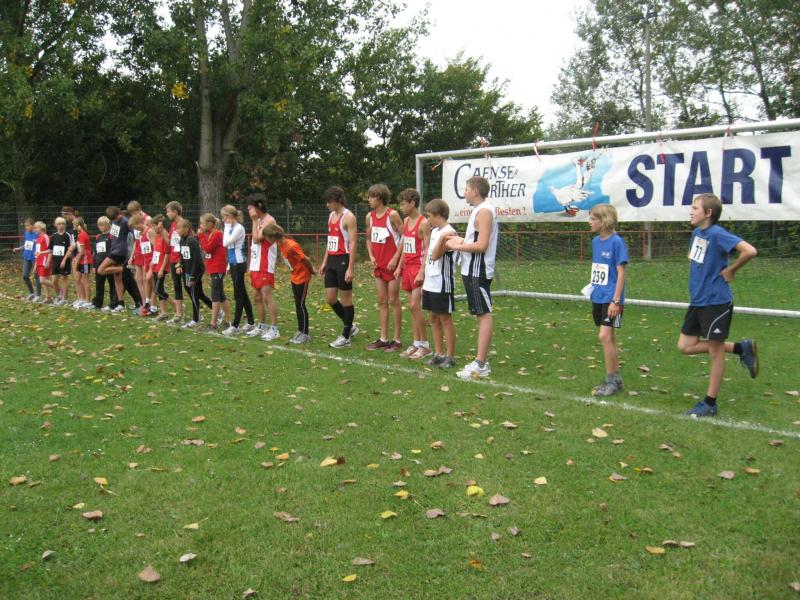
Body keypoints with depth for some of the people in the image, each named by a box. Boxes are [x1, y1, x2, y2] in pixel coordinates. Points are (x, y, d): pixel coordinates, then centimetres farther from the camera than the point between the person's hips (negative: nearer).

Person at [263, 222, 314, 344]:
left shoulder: (291, 246, -28)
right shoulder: (281, 244, 0)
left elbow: (306, 259, -22)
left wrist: (311, 270, -6)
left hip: (302, 277, -9)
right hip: (295, 277, 9)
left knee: (300, 305, -4)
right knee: (298, 304, 12)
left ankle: (305, 334, 3)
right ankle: (300, 331, 20)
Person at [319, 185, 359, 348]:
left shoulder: (348, 217, -11)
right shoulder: (331, 216, 14)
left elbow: (353, 243, -16)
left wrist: (350, 268, -20)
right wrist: (324, 262, 17)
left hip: (343, 261, -8)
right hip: (332, 261, 8)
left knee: (345, 299, 0)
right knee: (330, 299, 8)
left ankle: (346, 336, 10)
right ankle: (350, 326, 25)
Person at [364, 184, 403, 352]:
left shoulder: (392, 215, -12)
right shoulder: (370, 216, 7)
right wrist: (371, 256, 5)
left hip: (392, 264, -6)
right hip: (378, 265, 7)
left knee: (393, 301, -1)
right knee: (381, 301, 9)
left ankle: (397, 340, 6)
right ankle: (383, 339, 15)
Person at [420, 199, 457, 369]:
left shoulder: (449, 232, -14)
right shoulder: (435, 231, 13)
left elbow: (436, 255, -21)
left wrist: (442, 237, -33)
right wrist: (424, 278, 17)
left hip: (442, 284, -9)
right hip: (430, 283, 9)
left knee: (445, 319, -2)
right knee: (434, 318, 12)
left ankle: (450, 356, 6)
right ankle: (439, 353, 21)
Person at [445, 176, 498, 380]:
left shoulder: (484, 211, -15)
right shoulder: (479, 210, 16)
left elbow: (482, 245, -23)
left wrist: (458, 246, -13)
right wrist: (462, 240, 9)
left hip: (478, 271, -10)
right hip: (473, 271, 10)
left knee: (484, 315, -7)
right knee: (481, 315, 12)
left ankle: (480, 365, -5)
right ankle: (482, 362, 18)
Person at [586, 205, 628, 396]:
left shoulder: (617, 242, -13)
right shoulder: (596, 241, 9)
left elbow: (621, 273, -14)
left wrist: (615, 301, -17)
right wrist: (592, 286, 7)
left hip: (610, 299, -8)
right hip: (597, 297, 8)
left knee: (604, 336, -12)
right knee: (608, 338, 13)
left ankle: (612, 380, 0)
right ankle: (614, 378, 22)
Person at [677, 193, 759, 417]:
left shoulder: (717, 234, -19)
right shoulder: (697, 232, 8)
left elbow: (749, 251, -30)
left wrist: (730, 270, -17)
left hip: (716, 302, -9)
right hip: (697, 301, 9)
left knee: (716, 350, 3)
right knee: (686, 346, 11)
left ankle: (710, 404, 14)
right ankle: (742, 348, 23)